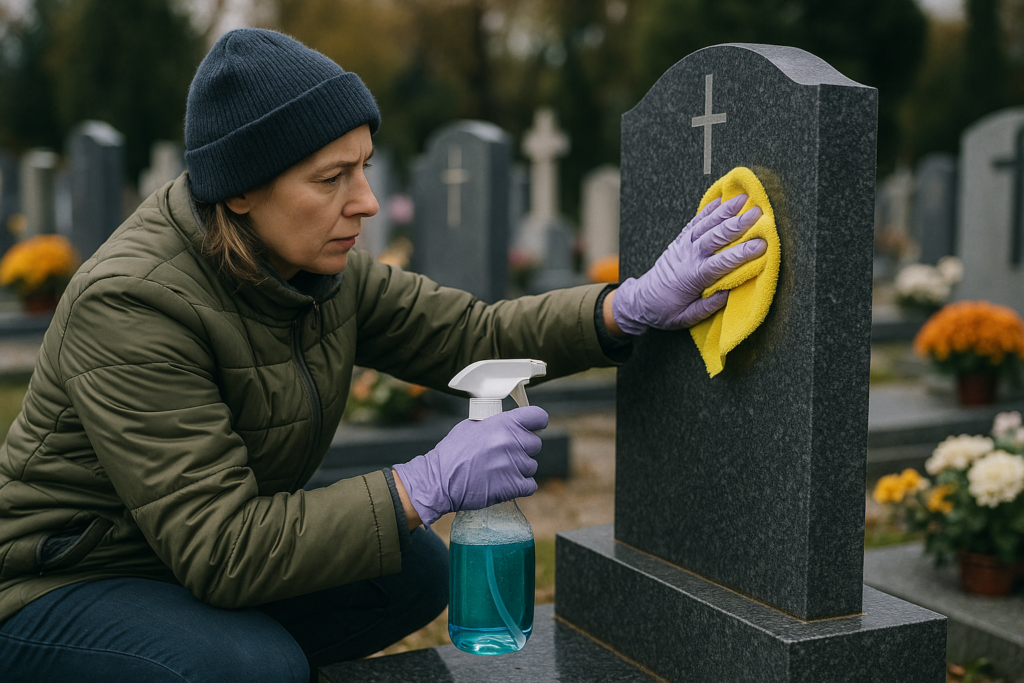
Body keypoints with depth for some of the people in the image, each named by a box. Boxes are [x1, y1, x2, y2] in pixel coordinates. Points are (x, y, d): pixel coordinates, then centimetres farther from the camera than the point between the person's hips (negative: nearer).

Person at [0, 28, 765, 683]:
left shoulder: (316, 268, -6)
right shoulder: (132, 303, -29)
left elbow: (472, 335, -1)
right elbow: (219, 552, -32)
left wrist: (633, 304, -15)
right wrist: (431, 484, -33)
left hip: (195, 559, 8)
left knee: (415, 572, -3)